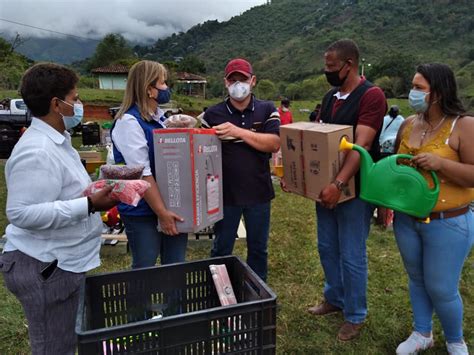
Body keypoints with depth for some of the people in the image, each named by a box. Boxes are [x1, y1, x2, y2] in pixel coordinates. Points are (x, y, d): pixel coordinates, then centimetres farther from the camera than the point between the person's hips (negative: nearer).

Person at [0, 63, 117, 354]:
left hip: (63, 262, 10)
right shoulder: (37, 152, -22)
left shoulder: (56, 140, 12)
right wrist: (89, 205, -28)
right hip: (45, 268, -10)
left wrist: (95, 192, 9)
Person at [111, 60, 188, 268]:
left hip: (173, 205, 8)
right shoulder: (129, 122, -16)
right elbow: (142, 174, -21)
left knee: (176, 266, 16)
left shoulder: (160, 117, 9)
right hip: (143, 212, -7)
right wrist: (161, 212, -21)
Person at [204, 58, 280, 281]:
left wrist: (238, 131, -22)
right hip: (225, 193, 0)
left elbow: (274, 144, -13)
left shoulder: (267, 110, 0)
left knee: (258, 248, 17)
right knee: (222, 249, 13)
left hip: (259, 192, 1)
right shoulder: (213, 114, -1)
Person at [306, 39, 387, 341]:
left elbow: (361, 146, -25)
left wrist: (339, 184, -35)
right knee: (327, 247, 17)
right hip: (326, 185, 8)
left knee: (352, 255, 4)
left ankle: (356, 315, 25)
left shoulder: (372, 95, -15)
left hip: (355, 188, -7)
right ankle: (335, 299, 38)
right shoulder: (330, 97, 9)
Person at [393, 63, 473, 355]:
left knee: (441, 288, 6)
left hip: (448, 223, -5)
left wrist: (440, 163, -28)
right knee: (417, 279, 19)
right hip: (406, 219, 5)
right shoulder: (408, 124, 3)